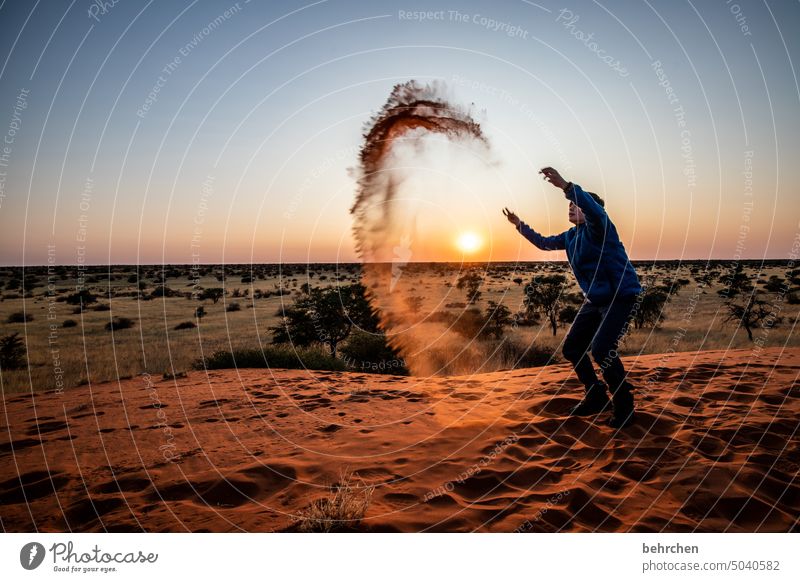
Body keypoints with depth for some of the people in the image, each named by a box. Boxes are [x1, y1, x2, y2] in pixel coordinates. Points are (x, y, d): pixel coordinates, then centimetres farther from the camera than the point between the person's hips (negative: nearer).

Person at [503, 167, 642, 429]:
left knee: (601, 350, -21)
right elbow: (544, 243, 27)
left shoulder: (598, 226, -13)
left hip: (621, 297, -9)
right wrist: (519, 225, 22)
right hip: (595, 300, 9)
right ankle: (596, 397, 23)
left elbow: (594, 208, -37)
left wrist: (565, 186, -49)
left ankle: (624, 407, -2)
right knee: (571, 347, 7)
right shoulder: (571, 236, 12)